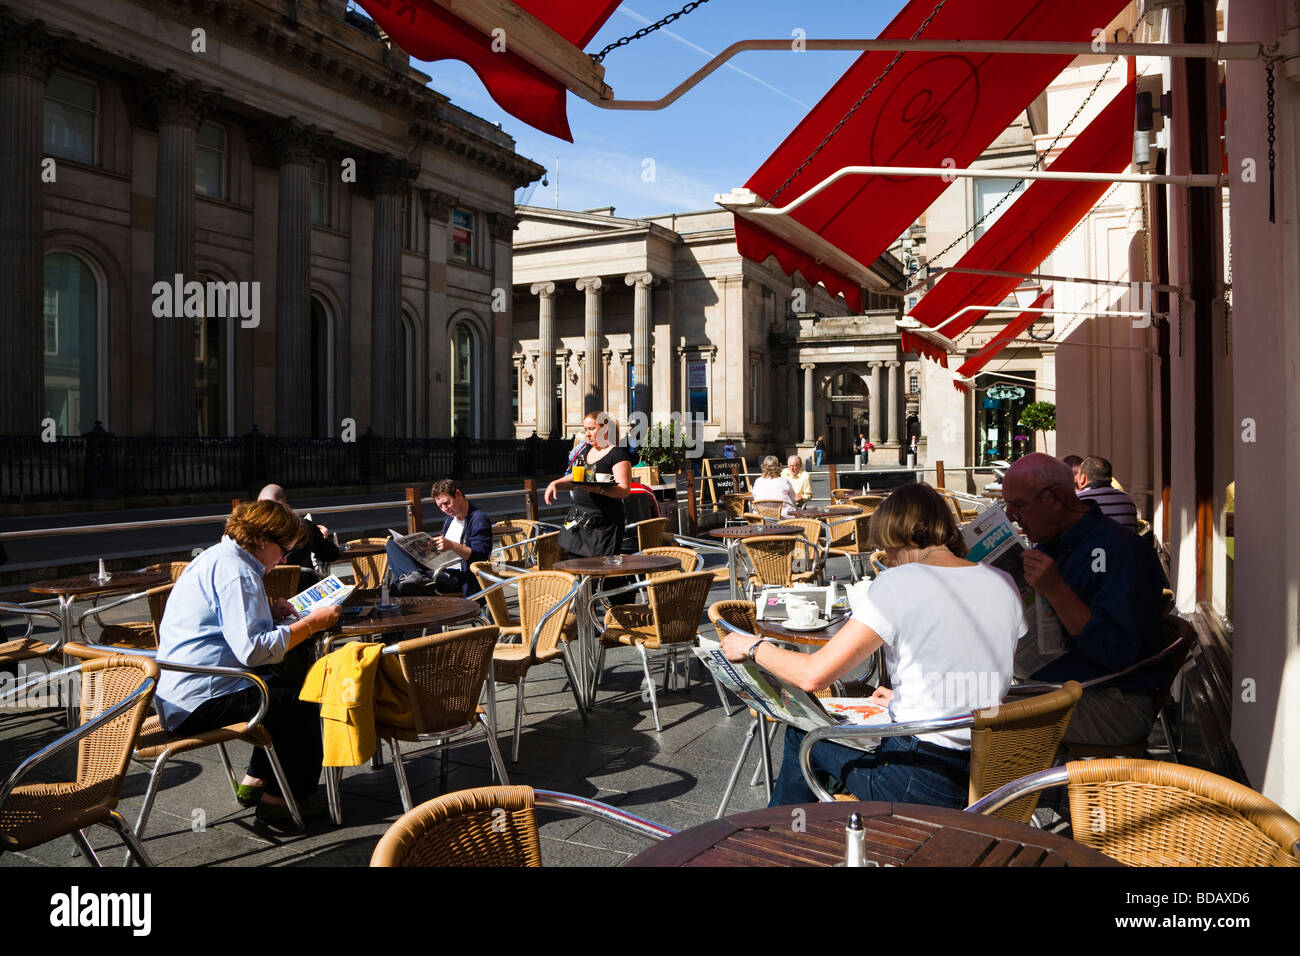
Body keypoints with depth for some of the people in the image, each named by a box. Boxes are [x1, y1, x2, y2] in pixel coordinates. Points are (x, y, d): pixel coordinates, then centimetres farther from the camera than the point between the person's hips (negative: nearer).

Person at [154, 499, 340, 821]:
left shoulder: (215, 557, 14)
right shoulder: (236, 571, -20)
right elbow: (252, 649, -29)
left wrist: (268, 611, 12)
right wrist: (311, 623, -23)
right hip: (198, 703, -11)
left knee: (283, 685, 22)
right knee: (304, 699, -8)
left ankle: (255, 781, 26)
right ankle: (279, 797, 3)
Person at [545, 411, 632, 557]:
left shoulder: (618, 454, -8)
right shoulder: (586, 452, 17)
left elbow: (624, 490, -18)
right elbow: (573, 478, 30)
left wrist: (597, 489, -32)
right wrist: (555, 484, 11)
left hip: (603, 523, -7)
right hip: (578, 518, 7)